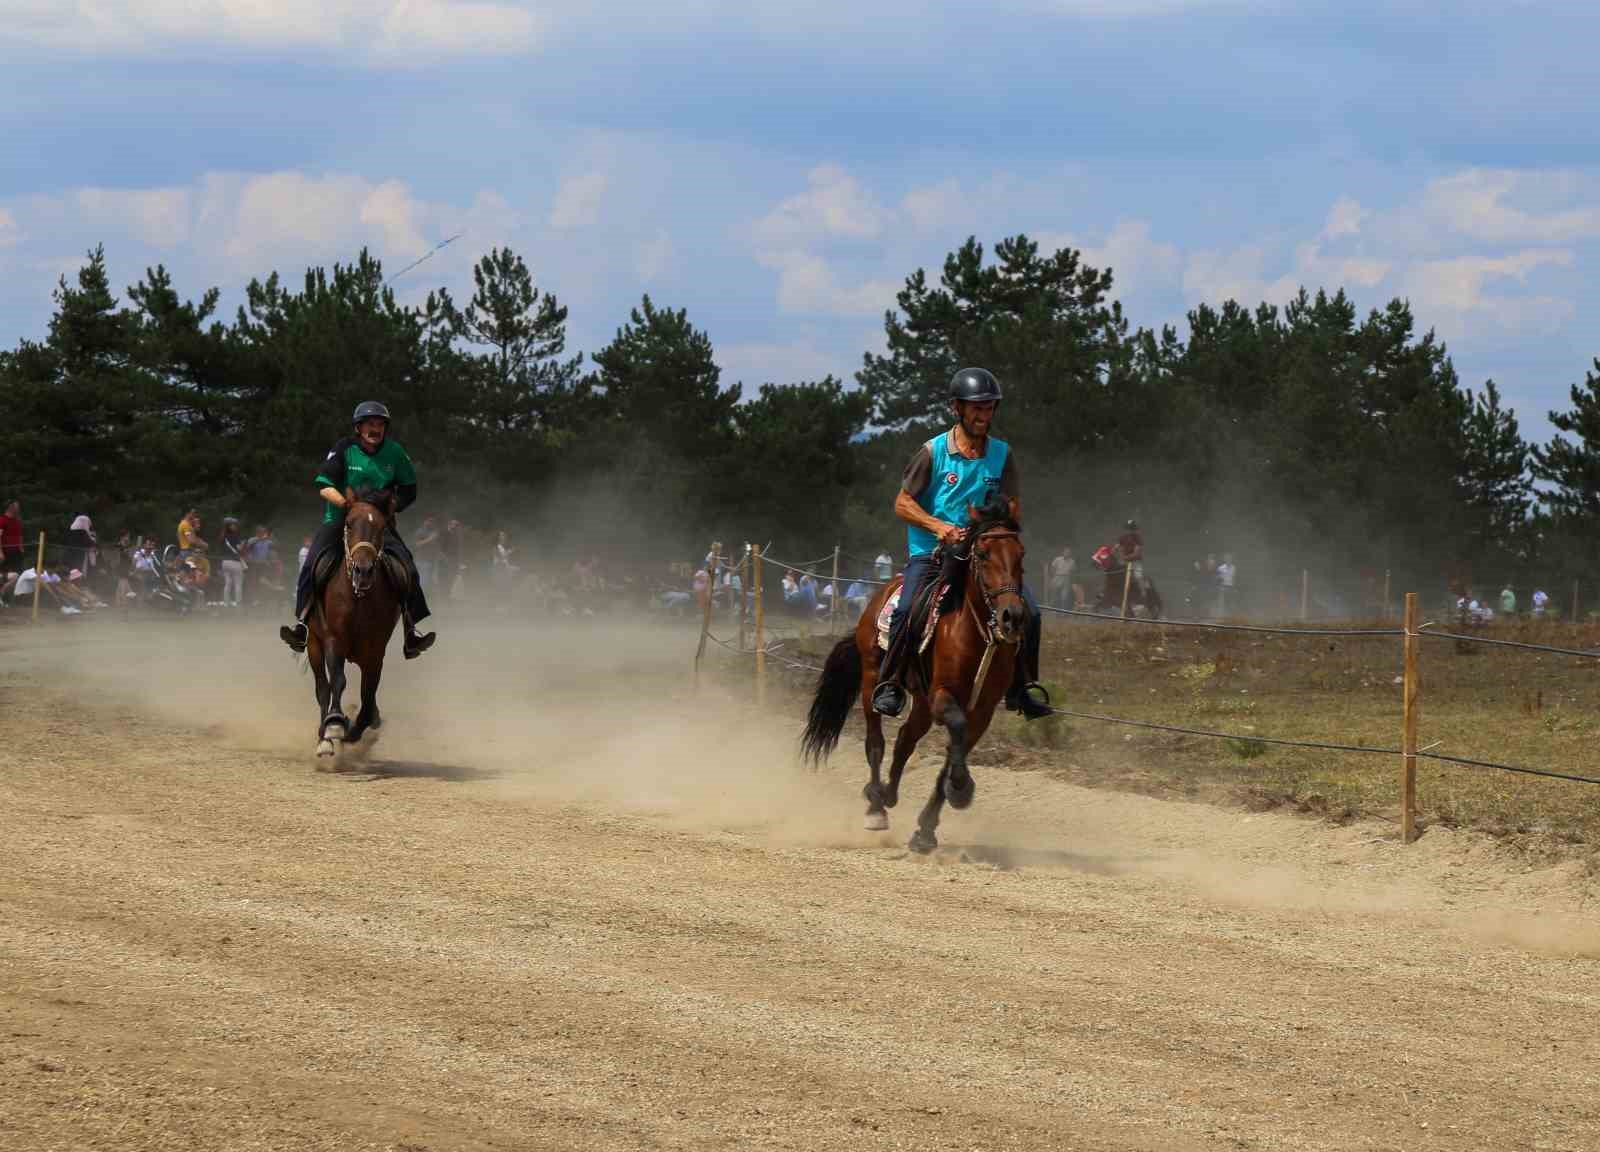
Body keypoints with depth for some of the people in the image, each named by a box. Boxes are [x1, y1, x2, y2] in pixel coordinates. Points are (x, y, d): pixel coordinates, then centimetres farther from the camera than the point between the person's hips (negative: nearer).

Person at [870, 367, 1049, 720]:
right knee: (907, 609, -27)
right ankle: (888, 684, -11)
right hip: (930, 550, -3)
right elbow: (902, 503, -2)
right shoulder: (933, 452, -4)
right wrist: (938, 526, -18)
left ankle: (1020, 689, 3)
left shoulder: (1001, 454, 5)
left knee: (1028, 611, -13)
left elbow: (1014, 507, 7)